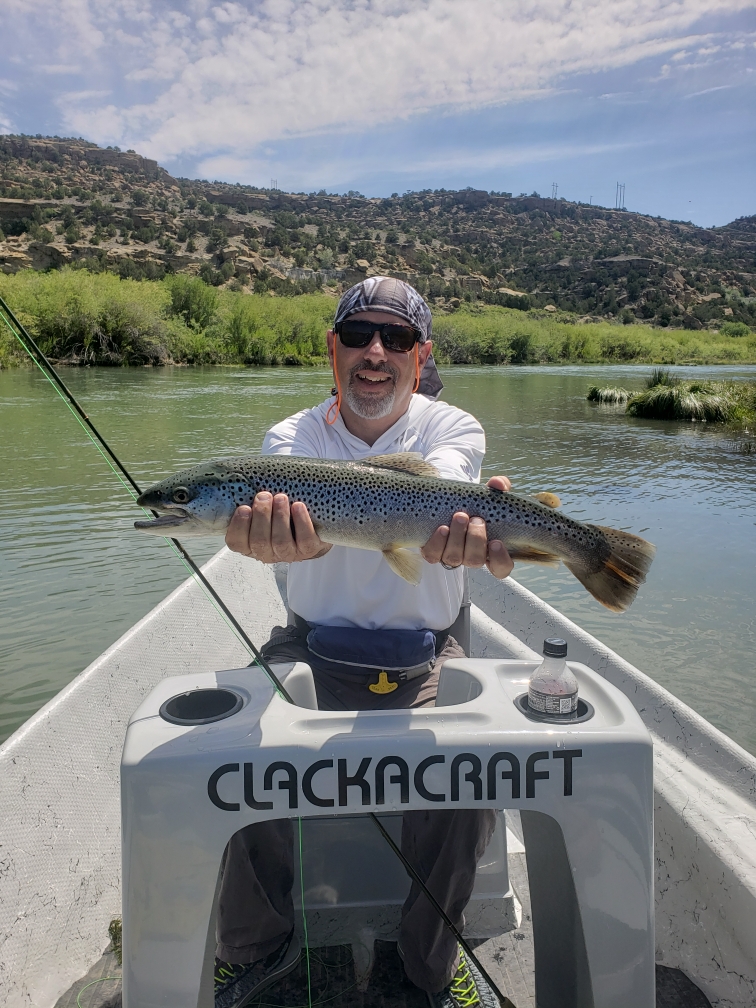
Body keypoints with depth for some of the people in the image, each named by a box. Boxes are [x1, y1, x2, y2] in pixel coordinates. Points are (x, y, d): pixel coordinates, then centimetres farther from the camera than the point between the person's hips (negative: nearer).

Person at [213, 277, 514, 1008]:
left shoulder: (453, 429, -2)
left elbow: (432, 485, -28)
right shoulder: (291, 438, -1)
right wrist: (289, 529, -52)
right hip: (311, 651, 1)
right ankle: (256, 947, 15)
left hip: (424, 659, 0)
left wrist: (457, 524, -54)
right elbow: (302, 510, -25)